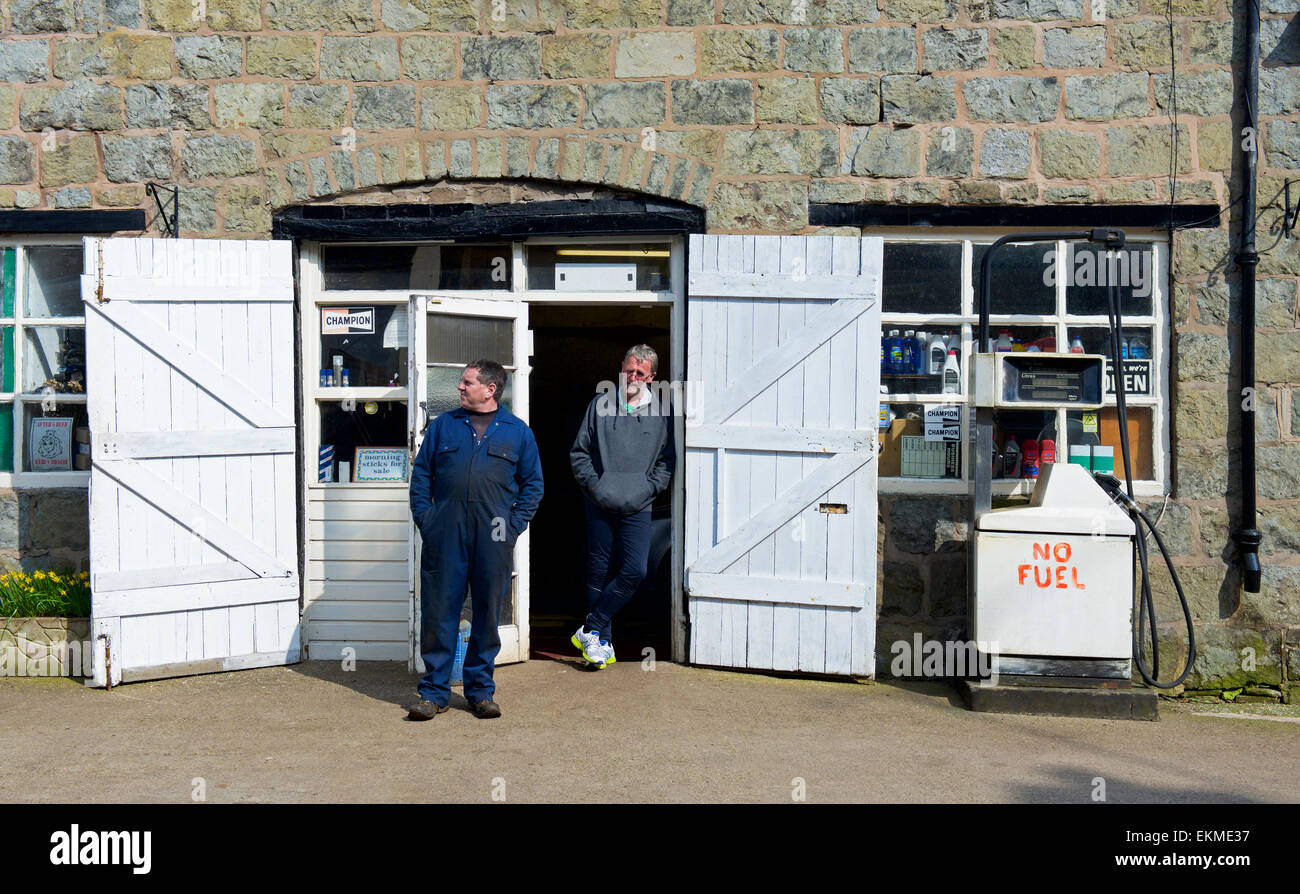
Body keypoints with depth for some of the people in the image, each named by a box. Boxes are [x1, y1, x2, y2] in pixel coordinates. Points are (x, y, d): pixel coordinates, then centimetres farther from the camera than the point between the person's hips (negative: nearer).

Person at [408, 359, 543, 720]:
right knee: (438, 612, 0)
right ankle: (433, 691, 9)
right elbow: (421, 473, 12)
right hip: (444, 536, 0)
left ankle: (480, 690, 18)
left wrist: (514, 523, 0)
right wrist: (424, 517, 0)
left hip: (493, 538, 0)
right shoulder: (443, 426, 11)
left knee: (488, 613, 6)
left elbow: (533, 483, 11)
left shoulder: (518, 431, 9)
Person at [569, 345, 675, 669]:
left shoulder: (662, 413, 4)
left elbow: (667, 460, 9)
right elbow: (579, 452, 9)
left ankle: (590, 630, 1)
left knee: (635, 571, -12)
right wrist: (593, 483, -4)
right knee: (599, 573, 5)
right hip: (600, 506, 0)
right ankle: (603, 642, 16)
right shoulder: (600, 405, 5)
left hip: (638, 509, 0)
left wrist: (648, 488, -4)